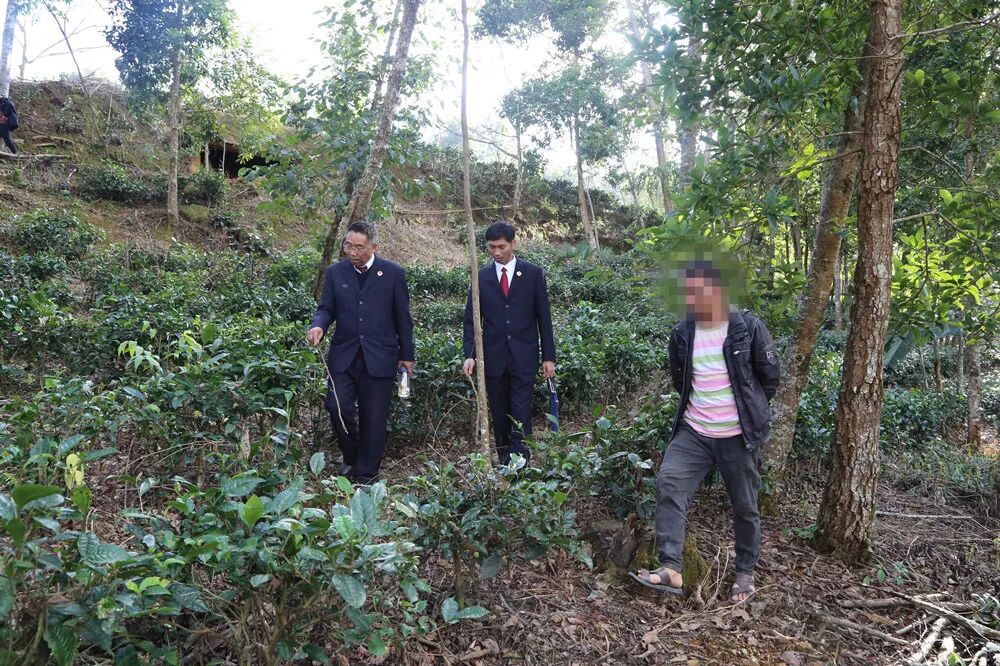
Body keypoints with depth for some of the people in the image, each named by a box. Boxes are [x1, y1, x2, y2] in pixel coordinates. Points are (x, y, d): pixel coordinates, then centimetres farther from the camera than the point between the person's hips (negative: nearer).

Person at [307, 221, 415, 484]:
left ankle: (367, 473, 18)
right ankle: (351, 457, 19)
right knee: (337, 407, -9)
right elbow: (327, 308, 9)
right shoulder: (335, 272, 5)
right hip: (344, 354, 2)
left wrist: (407, 355, 6)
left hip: (380, 357, -2)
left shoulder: (393, 273, -1)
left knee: (374, 417, 2)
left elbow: (402, 317, 3)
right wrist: (318, 325, -14)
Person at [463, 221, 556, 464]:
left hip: (523, 355, -2)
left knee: (520, 413, -6)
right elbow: (471, 319, 5)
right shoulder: (481, 277, 5)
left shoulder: (533, 274, 1)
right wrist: (470, 354, -7)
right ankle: (503, 459, 20)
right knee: (499, 412, 9)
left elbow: (544, 317, 2)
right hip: (493, 355, 2)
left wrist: (548, 357, -1)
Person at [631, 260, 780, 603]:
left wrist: (749, 410, 12)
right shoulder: (681, 334, 1)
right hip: (693, 432, 3)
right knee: (668, 484, -17)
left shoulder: (749, 328, -9)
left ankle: (745, 573, 30)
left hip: (738, 437, -3)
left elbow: (770, 377, 2)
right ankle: (670, 568, -15)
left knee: (745, 506, 10)